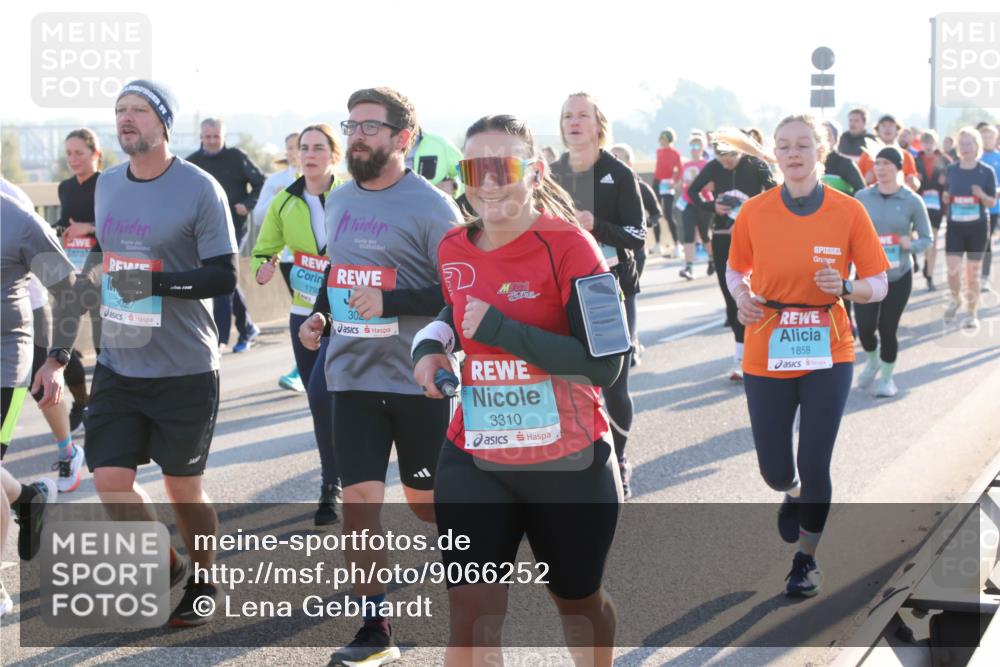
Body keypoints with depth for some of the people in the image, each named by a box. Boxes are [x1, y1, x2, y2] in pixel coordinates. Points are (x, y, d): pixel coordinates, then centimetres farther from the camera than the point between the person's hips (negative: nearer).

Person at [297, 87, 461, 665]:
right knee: (359, 500, -2)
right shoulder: (340, 200, 10)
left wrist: (389, 301, -24)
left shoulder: (431, 205, -11)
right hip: (353, 377, 5)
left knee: (425, 499, 9)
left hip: (419, 380, -4)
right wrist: (320, 317, 7)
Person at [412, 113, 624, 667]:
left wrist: (499, 329, -25)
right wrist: (432, 344, 3)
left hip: (568, 464, -3)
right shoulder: (453, 250, 2)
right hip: (474, 463, 3)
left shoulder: (569, 247, -15)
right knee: (470, 617, -6)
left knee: (577, 601, 19)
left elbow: (604, 364, -23)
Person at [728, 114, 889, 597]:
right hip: (766, 356, 1)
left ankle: (806, 558, 20)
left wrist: (846, 288, -20)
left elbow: (878, 285, 0)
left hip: (828, 356, -1)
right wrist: (742, 296, -10)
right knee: (774, 468, 3)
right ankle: (794, 495, 42)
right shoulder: (754, 212, -3)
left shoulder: (848, 212, -5)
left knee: (815, 463, -4)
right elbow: (736, 271, 12)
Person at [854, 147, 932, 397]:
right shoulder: (862, 197, -2)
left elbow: (926, 239, -1)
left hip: (899, 276, -1)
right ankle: (872, 361, 35)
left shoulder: (912, 201, -7)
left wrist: (910, 244, -21)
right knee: (865, 327, -1)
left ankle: (887, 378, 25)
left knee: (887, 329, 1)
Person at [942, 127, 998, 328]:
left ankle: (972, 313, 18)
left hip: (978, 227, -1)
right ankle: (956, 299, 21)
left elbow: (992, 202, 0)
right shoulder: (951, 170, 3)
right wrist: (946, 198, -8)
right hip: (955, 226, 1)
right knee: (952, 269, -9)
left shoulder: (987, 171, -4)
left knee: (973, 272, 5)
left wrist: (982, 195, -20)